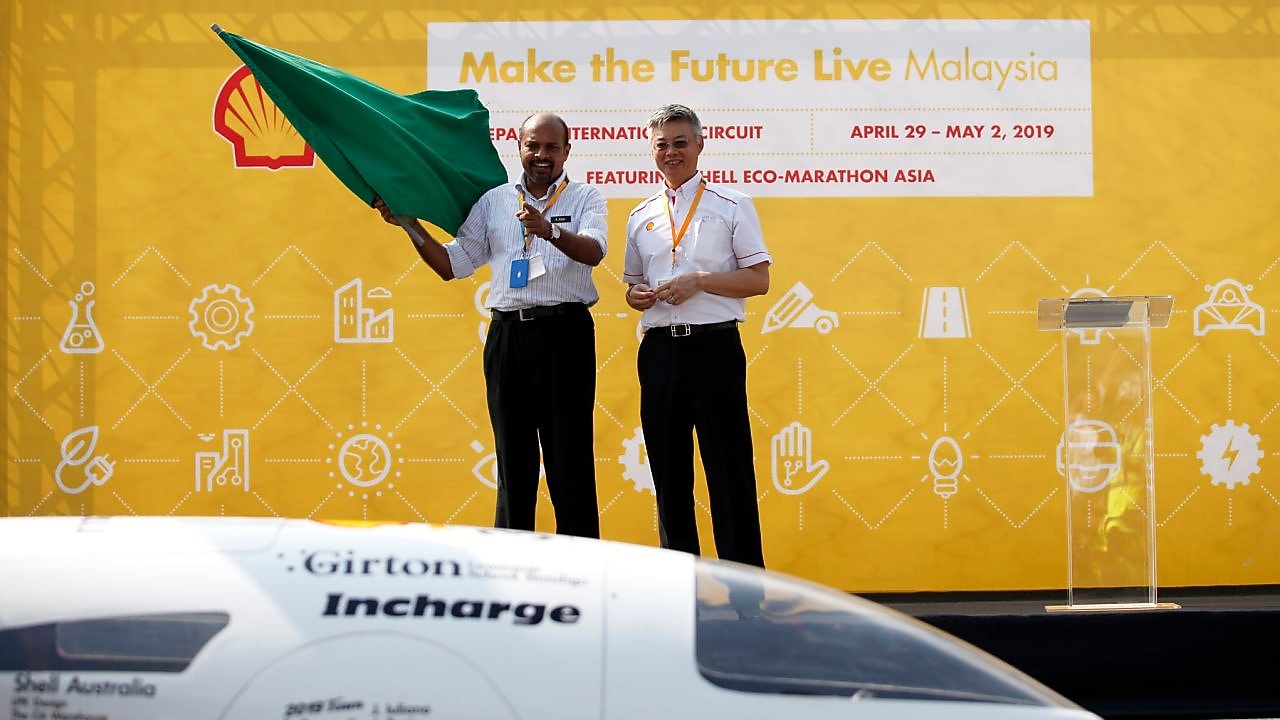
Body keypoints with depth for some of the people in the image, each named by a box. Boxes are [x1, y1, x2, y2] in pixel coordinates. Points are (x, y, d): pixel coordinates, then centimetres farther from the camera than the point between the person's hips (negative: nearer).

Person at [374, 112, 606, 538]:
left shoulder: (585, 199, 5)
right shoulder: (492, 202, 15)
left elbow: (594, 251, -15)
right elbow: (451, 265, 15)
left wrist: (551, 231, -33)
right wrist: (409, 224, 5)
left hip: (565, 332, -3)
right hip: (508, 333, 3)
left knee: (570, 455, -2)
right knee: (513, 455, 7)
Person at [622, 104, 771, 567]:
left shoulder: (731, 206, 3)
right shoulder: (642, 217, 15)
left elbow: (759, 280, -2)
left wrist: (700, 281, -14)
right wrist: (637, 296, -1)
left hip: (714, 347, -4)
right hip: (659, 351, 5)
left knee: (729, 473, -4)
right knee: (668, 475, 9)